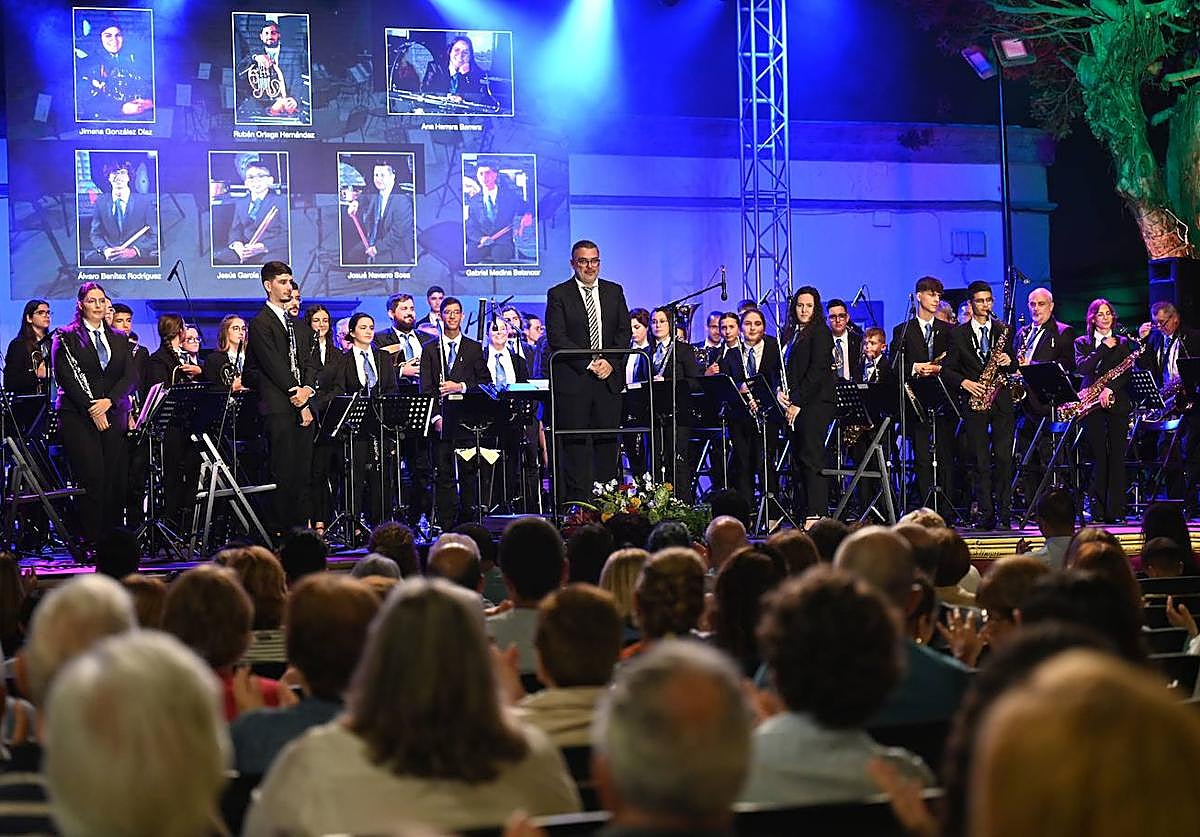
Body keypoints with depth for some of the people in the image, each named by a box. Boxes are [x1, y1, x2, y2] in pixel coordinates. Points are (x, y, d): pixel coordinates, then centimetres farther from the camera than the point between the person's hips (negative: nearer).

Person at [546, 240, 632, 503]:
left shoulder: (614, 291, 14)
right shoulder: (558, 294, 2)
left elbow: (624, 332, 10)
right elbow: (557, 337, -6)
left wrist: (611, 362, -6)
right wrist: (588, 363, -13)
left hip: (609, 377, 3)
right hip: (573, 380, -3)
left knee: (607, 441, 1)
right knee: (575, 443, -4)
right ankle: (577, 500, -3)